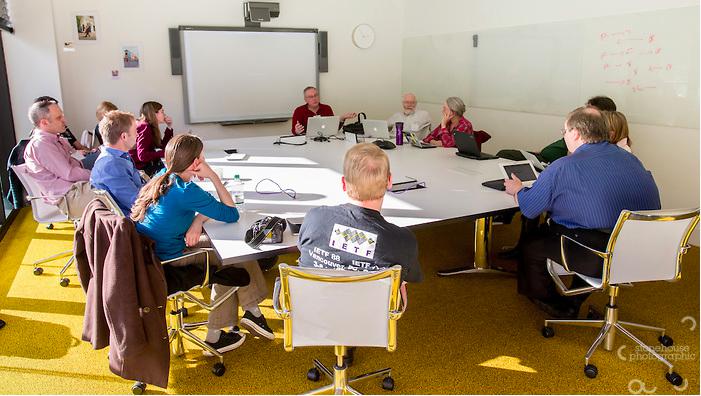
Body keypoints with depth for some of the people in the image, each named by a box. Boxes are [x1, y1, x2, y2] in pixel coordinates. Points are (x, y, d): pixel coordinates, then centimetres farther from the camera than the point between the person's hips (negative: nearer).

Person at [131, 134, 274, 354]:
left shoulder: (162, 178, 1)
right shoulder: (186, 191, -26)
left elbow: (207, 204, 12)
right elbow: (232, 214, -16)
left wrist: (198, 220, -9)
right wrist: (214, 177, -15)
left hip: (148, 256, 8)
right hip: (169, 261, -8)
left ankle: (252, 311, 16)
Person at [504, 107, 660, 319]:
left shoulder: (563, 168, -9)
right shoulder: (631, 159, 9)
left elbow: (529, 208, 0)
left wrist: (518, 190, 24)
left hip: (600, 260, -7)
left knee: (530, 245, 14)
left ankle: (551, 303, 38)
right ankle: (573, 301, 40)